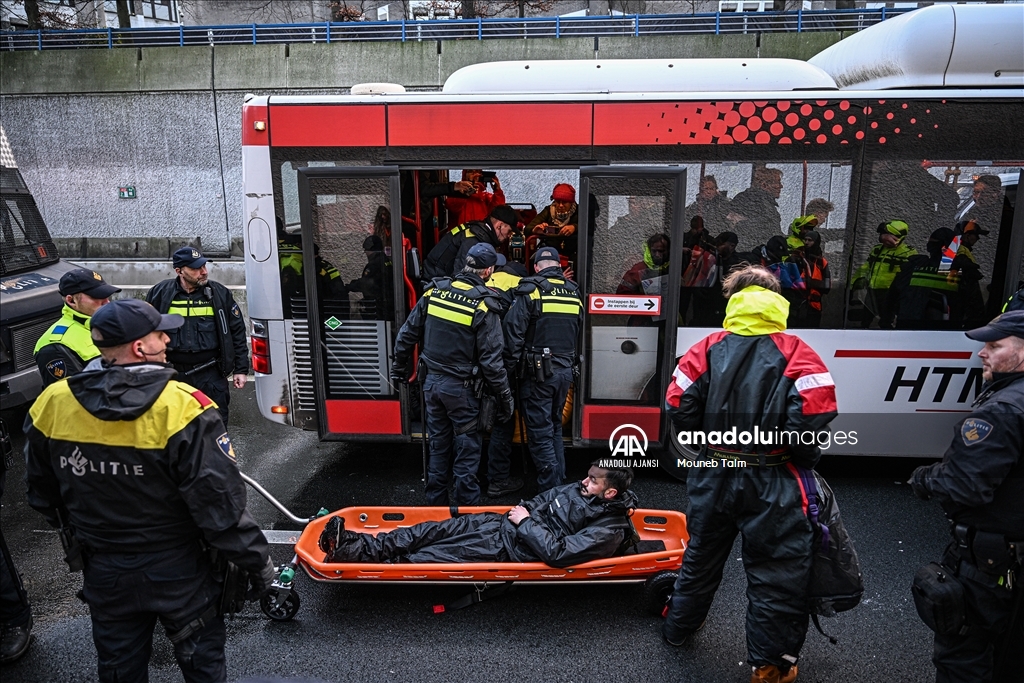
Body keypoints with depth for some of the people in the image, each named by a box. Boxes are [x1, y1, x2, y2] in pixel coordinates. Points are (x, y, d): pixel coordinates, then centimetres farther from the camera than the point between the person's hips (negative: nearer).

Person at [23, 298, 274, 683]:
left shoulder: (51, 405, -10)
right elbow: (219, 501, -24)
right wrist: (256, 561, -12)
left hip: (103, 574, 4)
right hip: (177, 572, -4)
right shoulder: (182, 407, -26)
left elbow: (42, 493, 5)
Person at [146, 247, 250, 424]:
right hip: (172, 374, 1)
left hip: (210, 375, -1)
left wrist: (241, 369, 1)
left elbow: (237, 332, 4)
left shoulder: (220, 293, 0)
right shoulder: (160, 293, 0)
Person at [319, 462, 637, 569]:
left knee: (431, 555, -12)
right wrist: (520, 512, -1)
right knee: (435, 531, -8)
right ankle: (358, 542, -6)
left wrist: (526, 522, -19)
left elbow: (558, 553, -27)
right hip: (501, 523, 7)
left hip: (509, 549, -7)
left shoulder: (609, 530, -17)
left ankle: (352, 554, -7)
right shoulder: (578, 490, 8)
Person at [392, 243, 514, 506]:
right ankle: (466, 507, 17)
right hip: (461, 388, -5)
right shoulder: (483, 305, -16)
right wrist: (505, 396, -6)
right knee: (467, 449, 8)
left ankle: (435, 503, 30)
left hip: (432, 382, 5)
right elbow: (491, 359, -16)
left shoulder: (434, 290, -1)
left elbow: (407, 333, 5)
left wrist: (399, 367, 18)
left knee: (438, 445, 18)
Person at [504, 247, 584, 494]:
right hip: (565, 370, 6)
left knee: (540, 431, 1)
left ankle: (550, 489, 4)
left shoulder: (531, 290, -9)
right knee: (555, 425, 20)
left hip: (539, 372, -6)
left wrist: (510, 365, -6)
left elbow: (514, 331, -14)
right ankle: (560, 481, 27)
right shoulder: (574, 293, 9)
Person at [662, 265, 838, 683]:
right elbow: (811, 417, -20)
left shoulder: (709, 349, -3)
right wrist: (805, 457, 0)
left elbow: (679, 407, -8)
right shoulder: (796, 354, -10)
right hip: (772, 483, -3)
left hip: (714, 473, 4)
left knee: (702, 555, 24)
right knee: (776, 572, 13)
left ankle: (679, 626, 45)